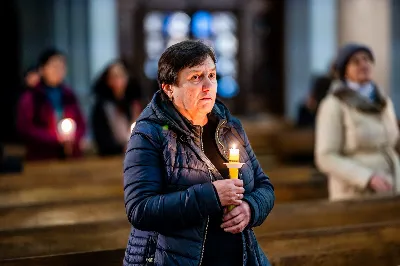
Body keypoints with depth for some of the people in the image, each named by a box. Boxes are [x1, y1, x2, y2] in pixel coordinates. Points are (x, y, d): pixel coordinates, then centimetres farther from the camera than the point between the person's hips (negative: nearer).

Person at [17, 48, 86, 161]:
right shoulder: (29, 97, -2)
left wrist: (73, 137, -9)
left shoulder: (69, 95, 12)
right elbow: (24, 128, -8)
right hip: (41, 159, -4)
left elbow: (81, 124, 13)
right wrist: (56, 138, -13)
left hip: (72, 157, 4)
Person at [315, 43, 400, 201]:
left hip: (387, 194, 7)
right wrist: (369, 179, -25)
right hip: (355, 197, -6)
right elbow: (326, 158, -15)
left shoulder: (384, 102, 10)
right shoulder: (333, 105, -11)